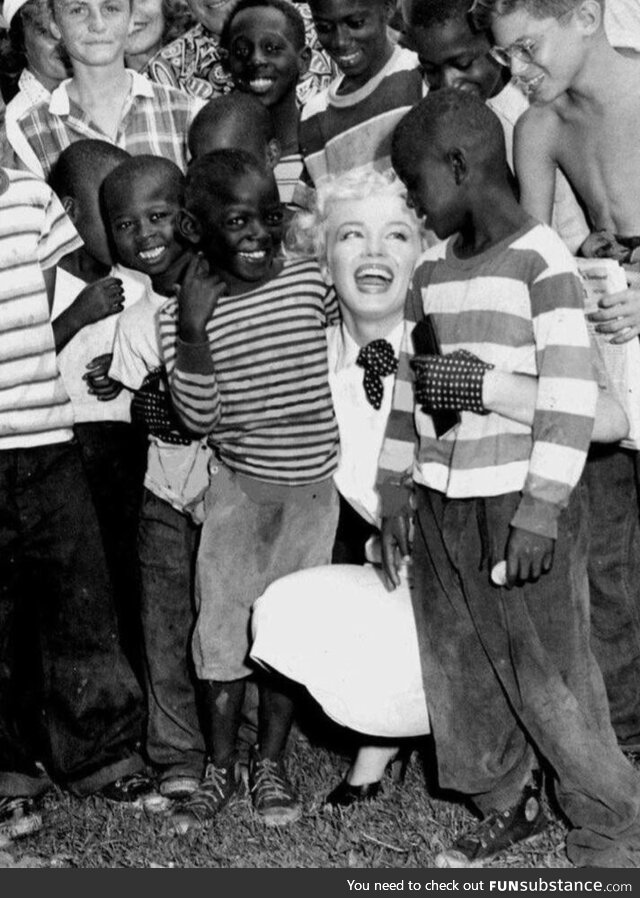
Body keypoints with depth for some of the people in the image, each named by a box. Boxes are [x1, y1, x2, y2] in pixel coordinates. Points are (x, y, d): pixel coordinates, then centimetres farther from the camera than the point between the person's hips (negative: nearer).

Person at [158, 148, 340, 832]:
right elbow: (198, 417, -16)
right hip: (239, 484, -2)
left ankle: (271, 763, 25)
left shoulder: (311, 281, -4)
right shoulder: (183, 312, -9)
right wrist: (192, 330, -24)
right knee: (221, 622, 0)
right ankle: (219, 770, 17)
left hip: (314, 484, 2)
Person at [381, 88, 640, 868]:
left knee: (550, 674, 0)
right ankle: (502, 803, 30)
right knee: (456, 667, 13)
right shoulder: (432, 268, 10)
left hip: (520, 505, -7)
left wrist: (541, 510, -19)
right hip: (440, 504, 7)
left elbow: (571, 395, -16)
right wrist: (394, 488, 12)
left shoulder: (541, 261, -12)